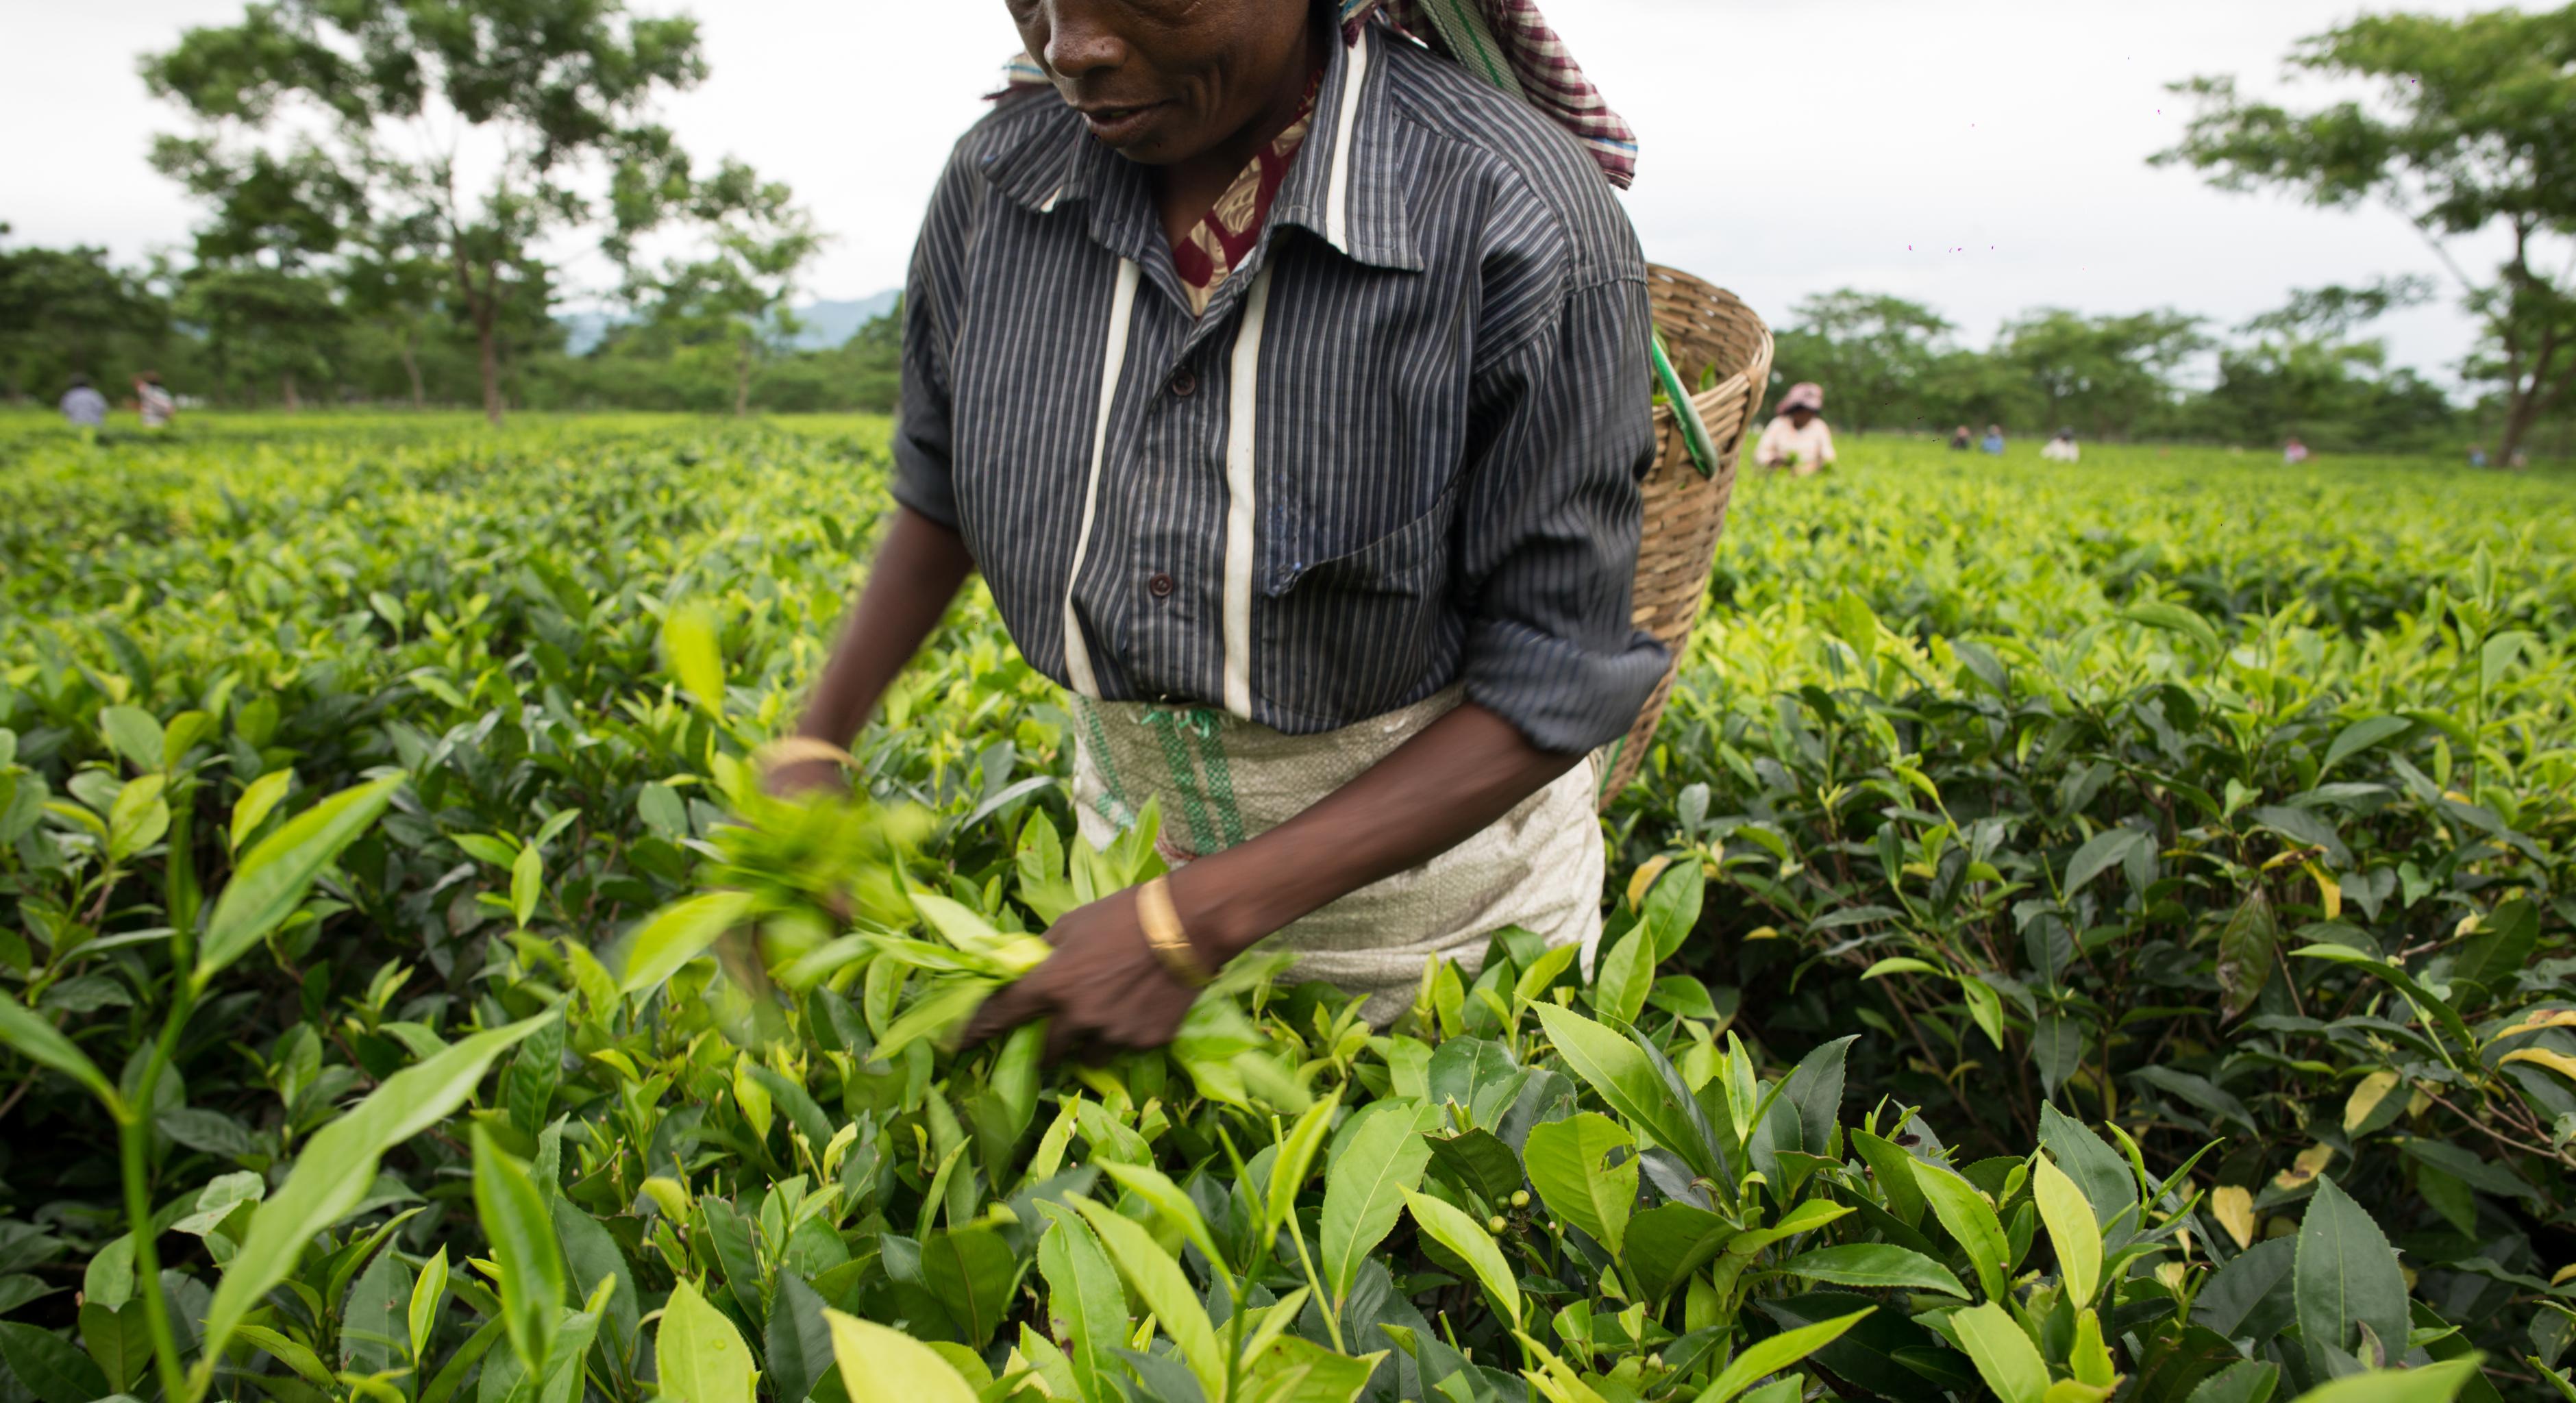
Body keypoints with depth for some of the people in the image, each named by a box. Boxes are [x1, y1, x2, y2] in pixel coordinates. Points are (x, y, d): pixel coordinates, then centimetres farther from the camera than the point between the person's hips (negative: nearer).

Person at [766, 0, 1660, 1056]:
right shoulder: (1000, 181, -12)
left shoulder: (1519, 218, -28)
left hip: (1438, 828, -3)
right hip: (1145, 831, 4)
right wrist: (813, 747, -4)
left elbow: (1561, 679, -25)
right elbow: (942, 484, 6)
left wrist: (1194, 924, -29)